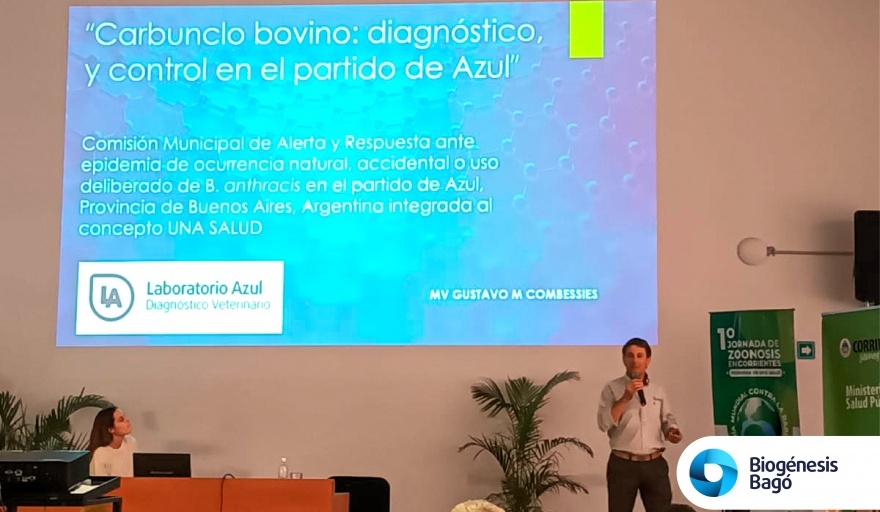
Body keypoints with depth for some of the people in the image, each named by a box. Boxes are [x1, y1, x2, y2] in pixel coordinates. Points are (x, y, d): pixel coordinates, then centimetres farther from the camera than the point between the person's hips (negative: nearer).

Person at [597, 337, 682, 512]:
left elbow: (667, 419, 15)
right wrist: (625, 398, -18)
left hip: (655, 464, 3)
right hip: (623, 464, -3)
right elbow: (604, 424, -12)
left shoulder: (658, 390, 11)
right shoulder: (612, 389, -2)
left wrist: (672, 431, -7)